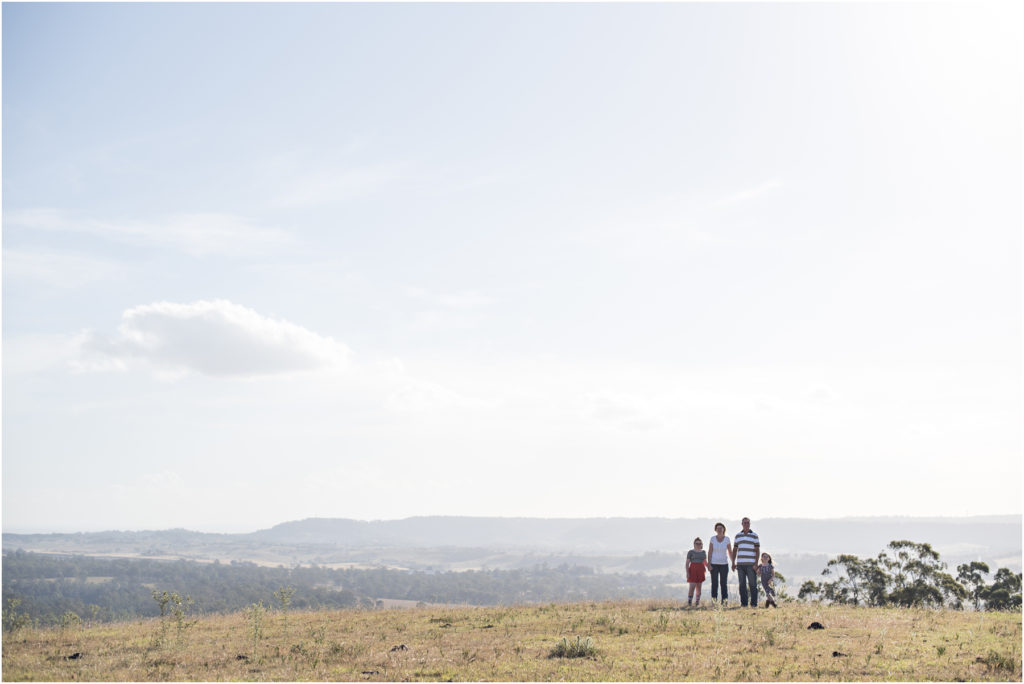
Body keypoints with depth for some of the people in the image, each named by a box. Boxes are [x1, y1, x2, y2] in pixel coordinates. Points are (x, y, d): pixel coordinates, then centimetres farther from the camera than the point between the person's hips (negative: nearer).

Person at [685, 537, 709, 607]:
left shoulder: (703, 552, 12)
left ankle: (698, 601, 14)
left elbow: (705, 562, 15)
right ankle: (689, 601, -3)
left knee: (699, 587, 6)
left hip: (701, 570, 4)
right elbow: (687, 563, -3)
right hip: (693, 570, -4)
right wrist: (687, 572, -12)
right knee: (692, 586, -11)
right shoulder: (690, 552, -1)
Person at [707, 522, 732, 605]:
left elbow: (730, 552, 3)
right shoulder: (712, 539, -4)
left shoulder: (727, 539, -2)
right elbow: (710, 552, -4)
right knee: (714, 583, -2)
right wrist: (709, 564, -12)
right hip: (714, 564, -1)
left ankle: (724, 601, 3)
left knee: (724, 583, -2)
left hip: (724, 564, 1)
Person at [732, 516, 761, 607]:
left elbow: (757, 550, -1)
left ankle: (754, 603, -1)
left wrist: (756, 563, -11)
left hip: (751, 564, -3)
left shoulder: (754, 535, 2)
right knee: (742, 585, 3)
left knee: (752, 584, -5)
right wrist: (733, 563, 8)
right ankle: (744, 603, 6)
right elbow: (734, 550, 15)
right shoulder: (738, 535, 12)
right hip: (740, 564, 3)